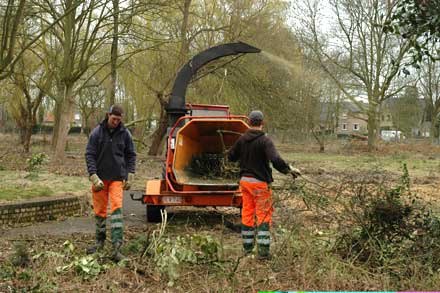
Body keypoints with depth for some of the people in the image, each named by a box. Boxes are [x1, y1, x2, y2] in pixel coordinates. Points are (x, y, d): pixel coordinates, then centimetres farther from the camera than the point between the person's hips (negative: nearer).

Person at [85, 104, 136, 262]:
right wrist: (94, 176, -13)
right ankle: (100, 241, 25)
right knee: (99, 210, 9)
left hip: (117, 178, -1)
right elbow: (90, 154, -4)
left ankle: (116, 247, -15)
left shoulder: (125, 133, -1)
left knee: (116, 208, -11)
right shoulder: (97, 132, -4)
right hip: (100, 177, 1)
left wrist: (130, 176, 0)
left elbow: (131, 155, 7)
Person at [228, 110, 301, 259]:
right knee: (263, 215, 1)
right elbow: (276, 160, -29)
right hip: (260, 182, -5)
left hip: (245, 180, 6)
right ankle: (263, 250, -3)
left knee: (247, 213, 14)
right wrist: (289, 169, -17)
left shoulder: (242, 139, 1)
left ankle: (247, 247, 21)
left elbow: (231, 156, 13)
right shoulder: (265, 141, -17)